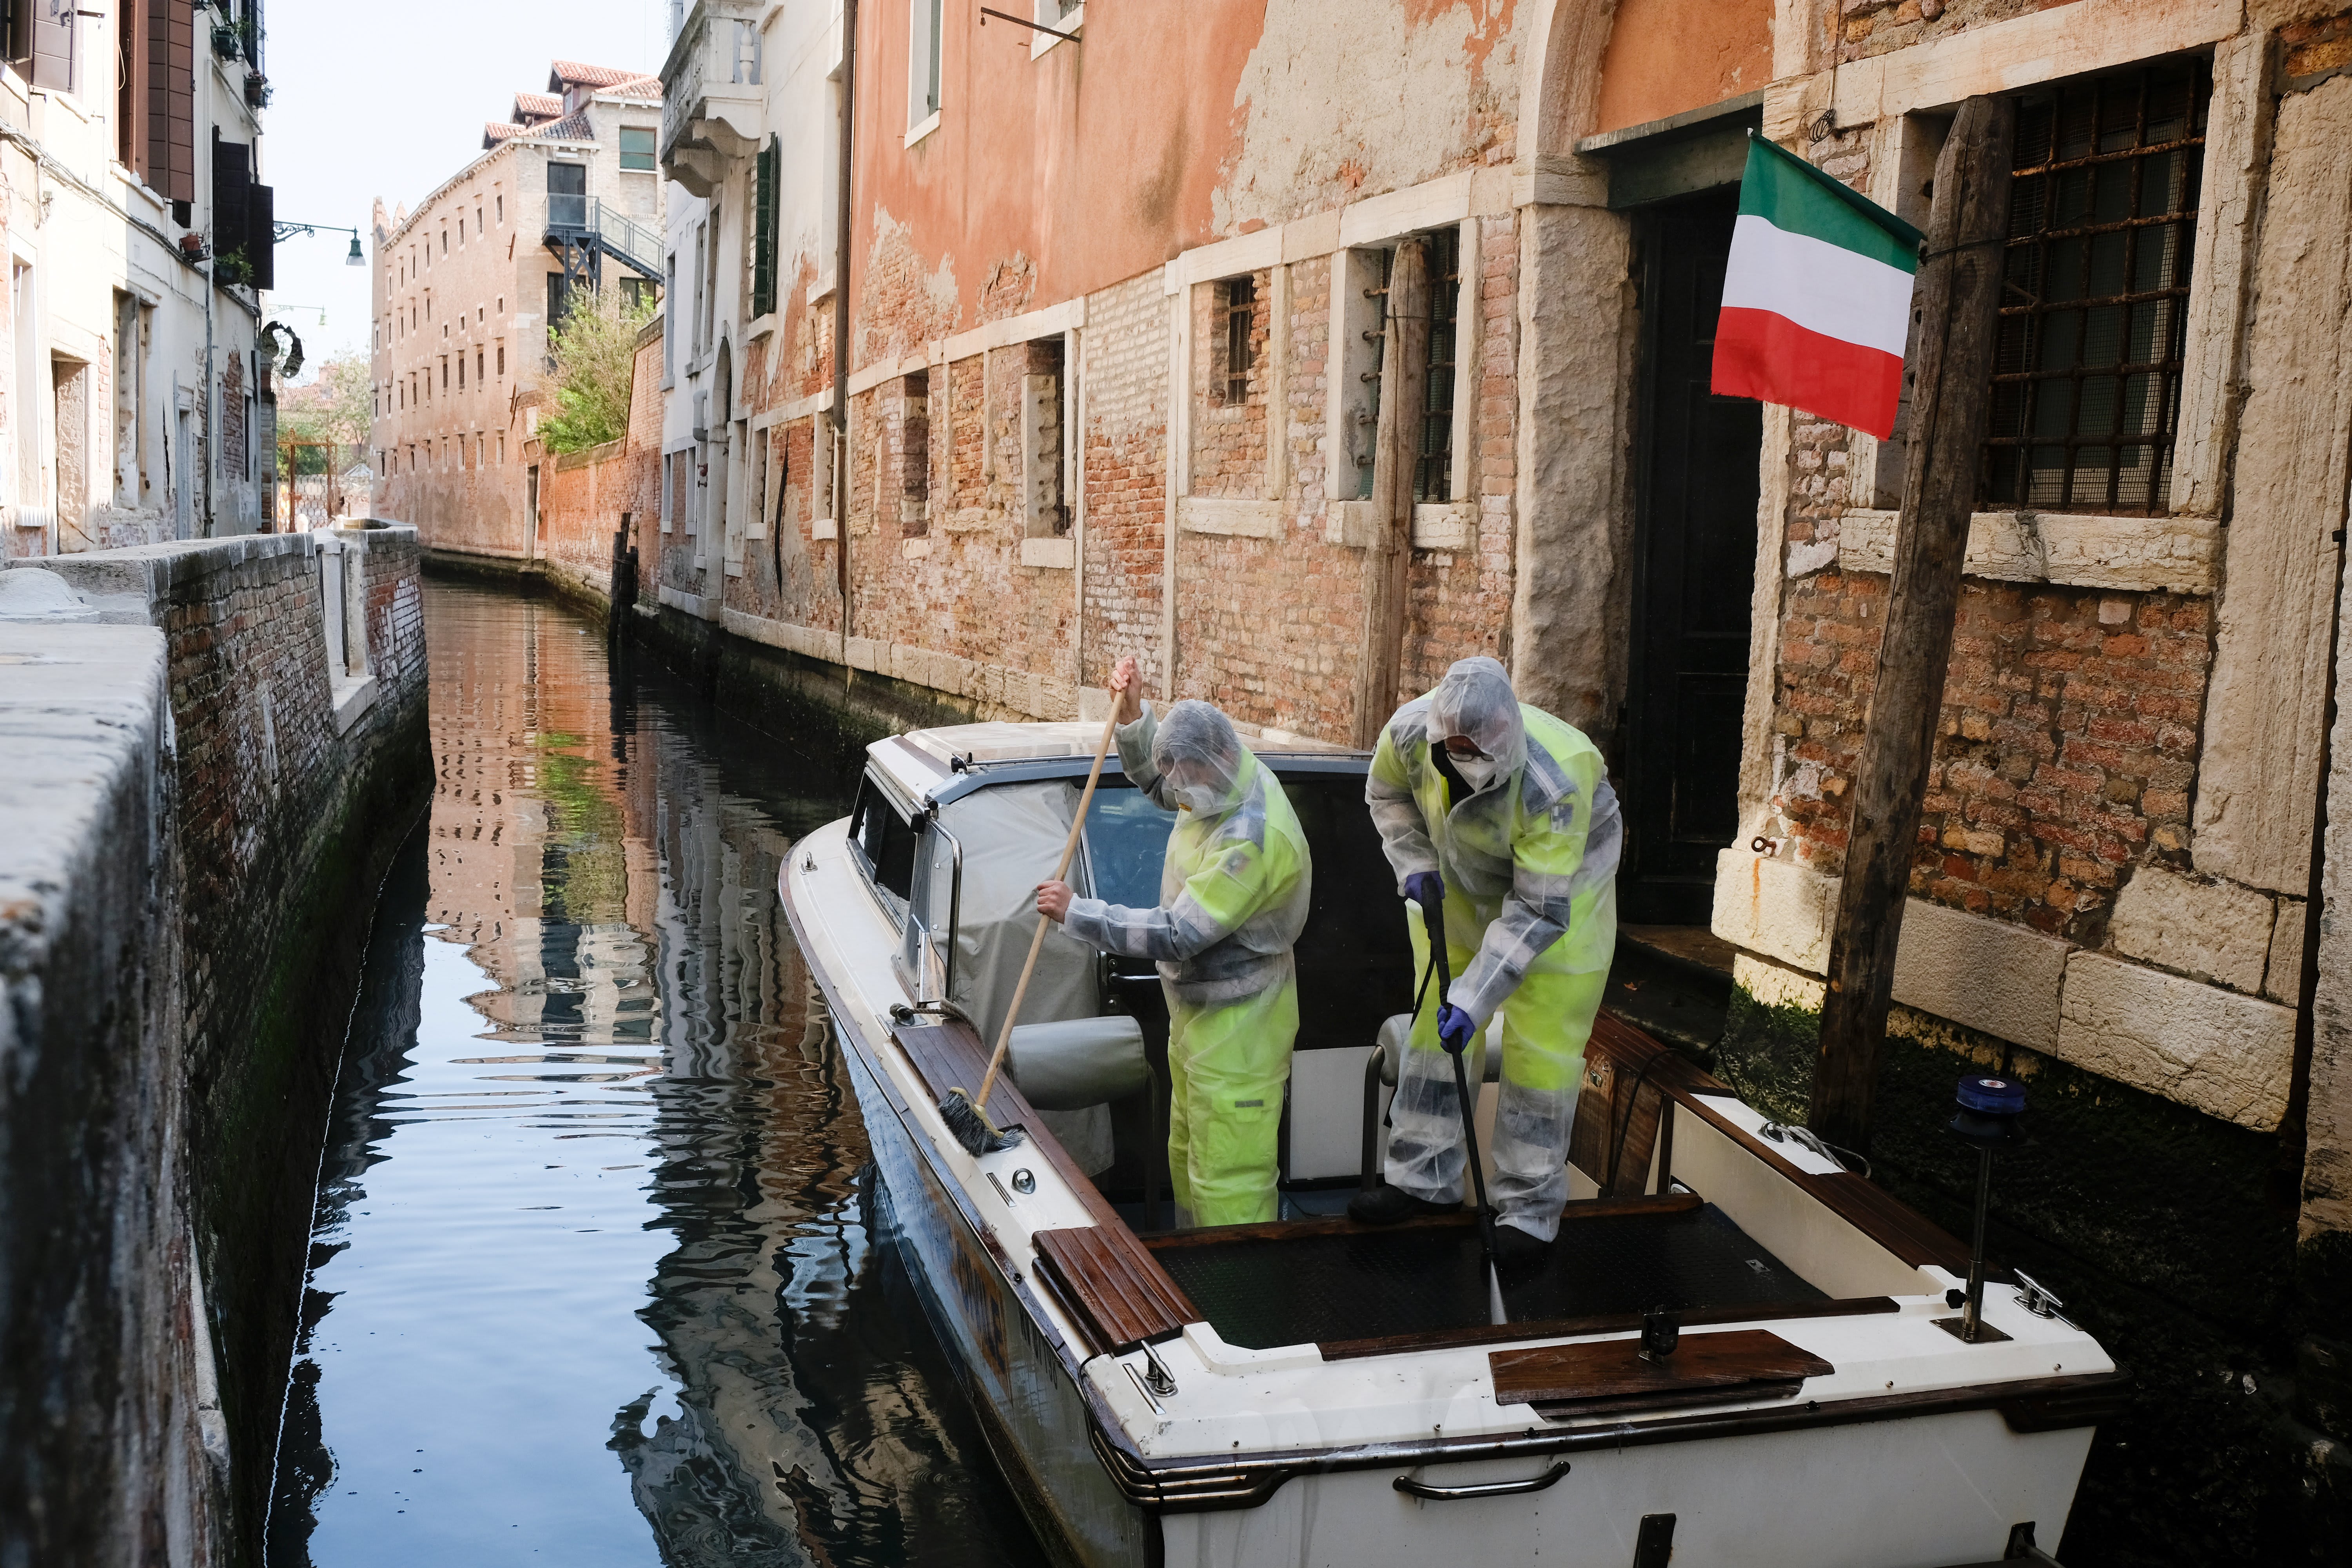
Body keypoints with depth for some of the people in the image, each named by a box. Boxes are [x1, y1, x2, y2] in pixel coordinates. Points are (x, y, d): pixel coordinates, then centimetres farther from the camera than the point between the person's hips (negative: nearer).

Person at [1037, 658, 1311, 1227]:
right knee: (1187, 1161, 23)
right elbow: (1151, 778, 21)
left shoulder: (1255, 839, -31)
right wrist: (1132, 712, 2)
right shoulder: (1224, 781, -1)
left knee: (1228, 1184, -4)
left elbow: (1176, 936, -31)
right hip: (1196, 1010, 10)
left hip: (1236, 1030, -10)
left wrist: (1075, 913, -23)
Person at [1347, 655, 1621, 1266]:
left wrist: (1474, 999, -35)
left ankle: (1530, 1208, 11)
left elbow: (1538, 912, -34)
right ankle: (1424, 1180, 22)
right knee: (1435, 1028, 8)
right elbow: (1387, 794, 1)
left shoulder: (1554, 786, -40)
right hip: (1461, 885, 5)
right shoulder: (1410, 731, -25)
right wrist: (1415, 865, -12)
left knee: (1542, 1049, -4)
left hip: (1560, 888, -5)